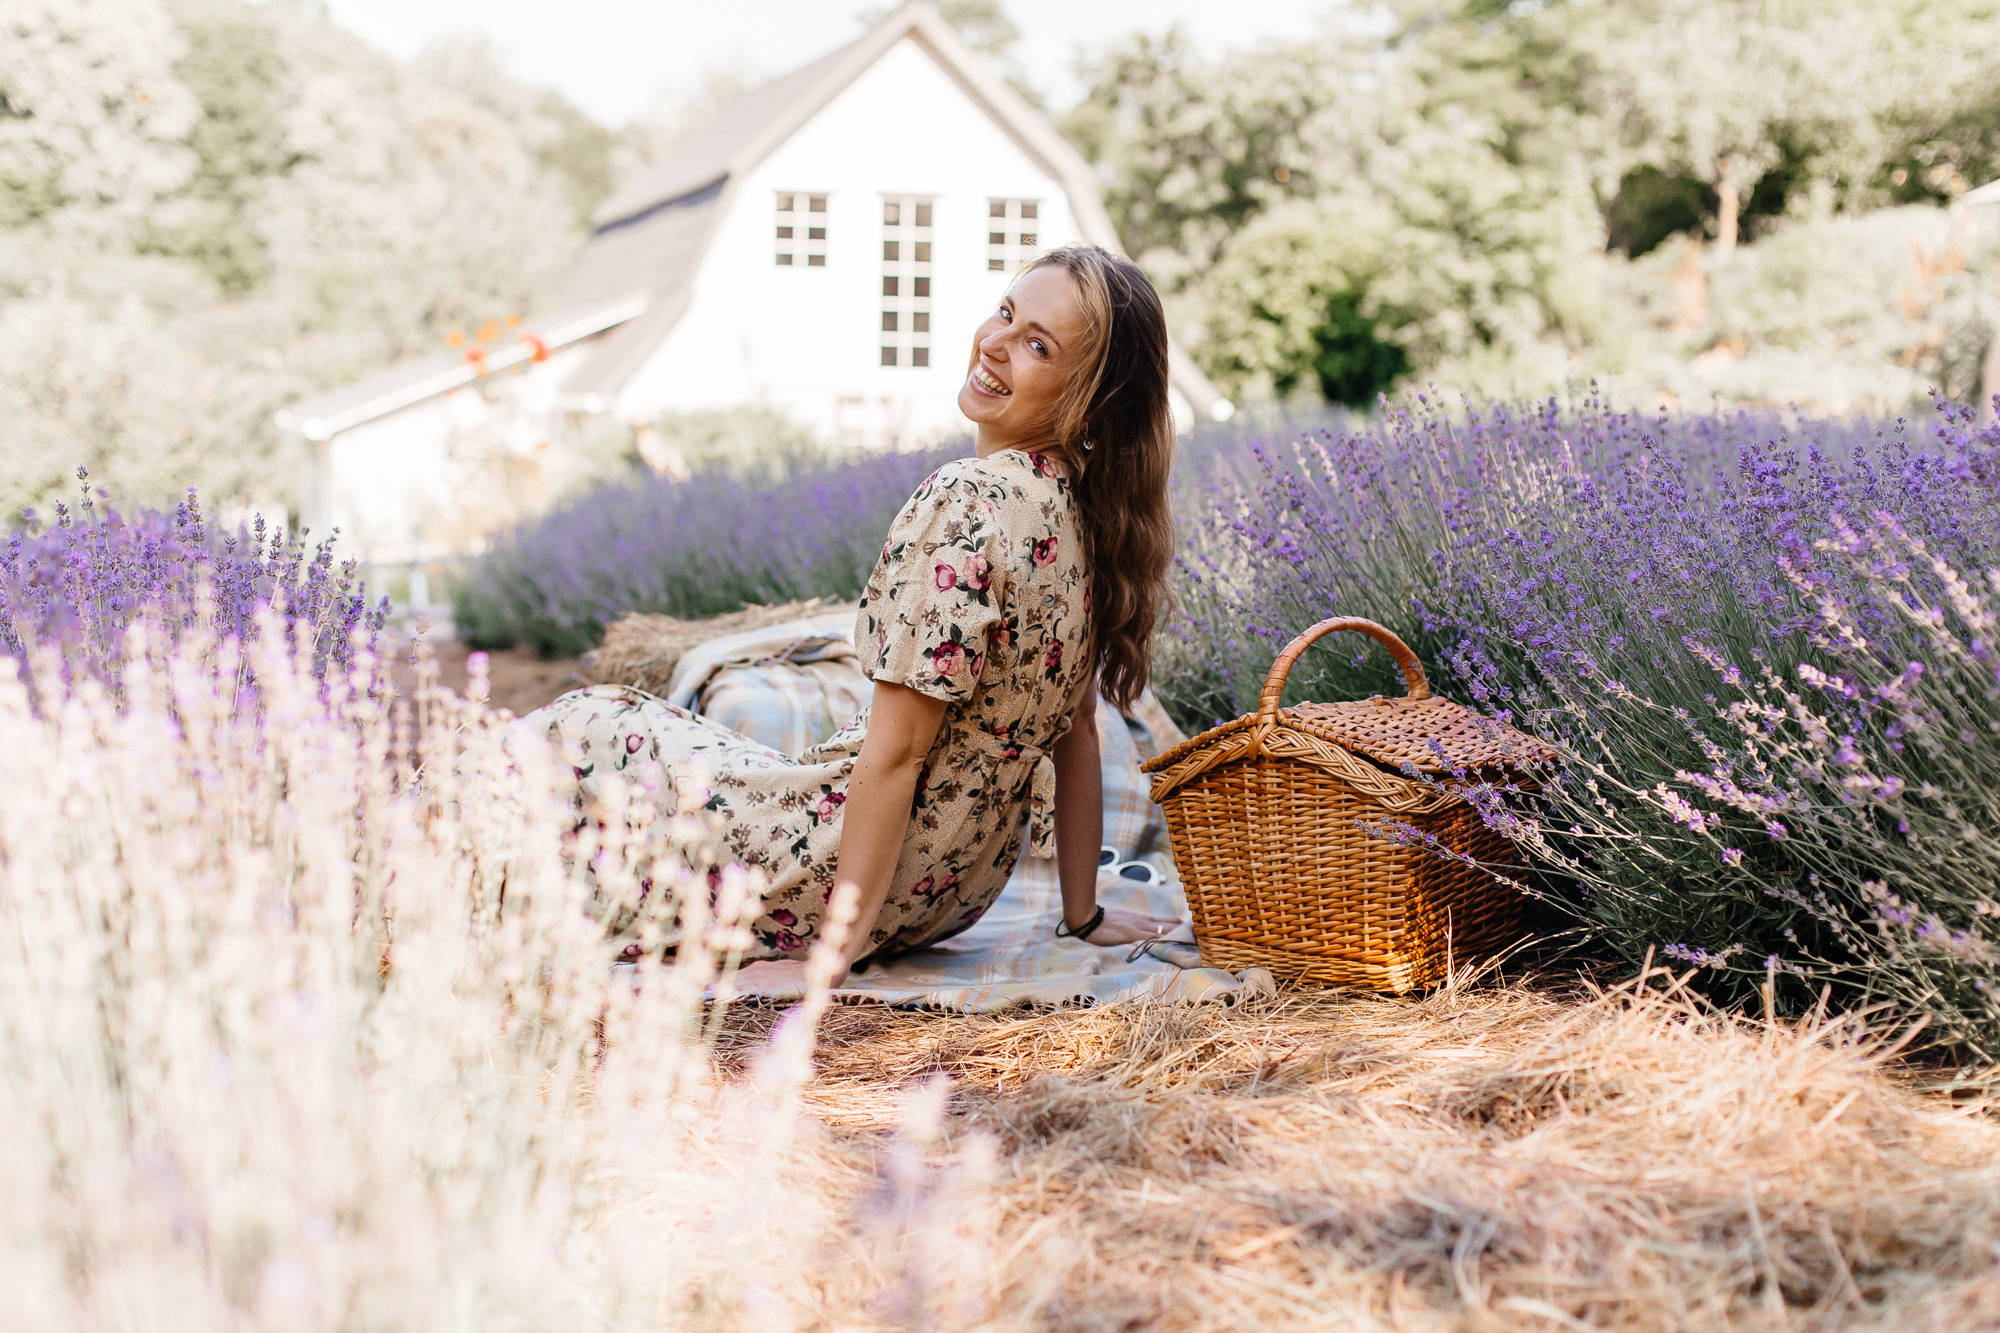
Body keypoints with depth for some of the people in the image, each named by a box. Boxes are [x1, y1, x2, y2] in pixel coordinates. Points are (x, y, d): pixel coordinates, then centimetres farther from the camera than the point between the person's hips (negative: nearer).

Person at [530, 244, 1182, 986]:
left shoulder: (966, 502, -25)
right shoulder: (1087, 505, 1)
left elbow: (895, 752, -24)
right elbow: (1076, 728, 8)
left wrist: (832, 954, -18)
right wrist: (1082, 914, 16)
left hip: (862, 866, -8)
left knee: (578, 729, 11)